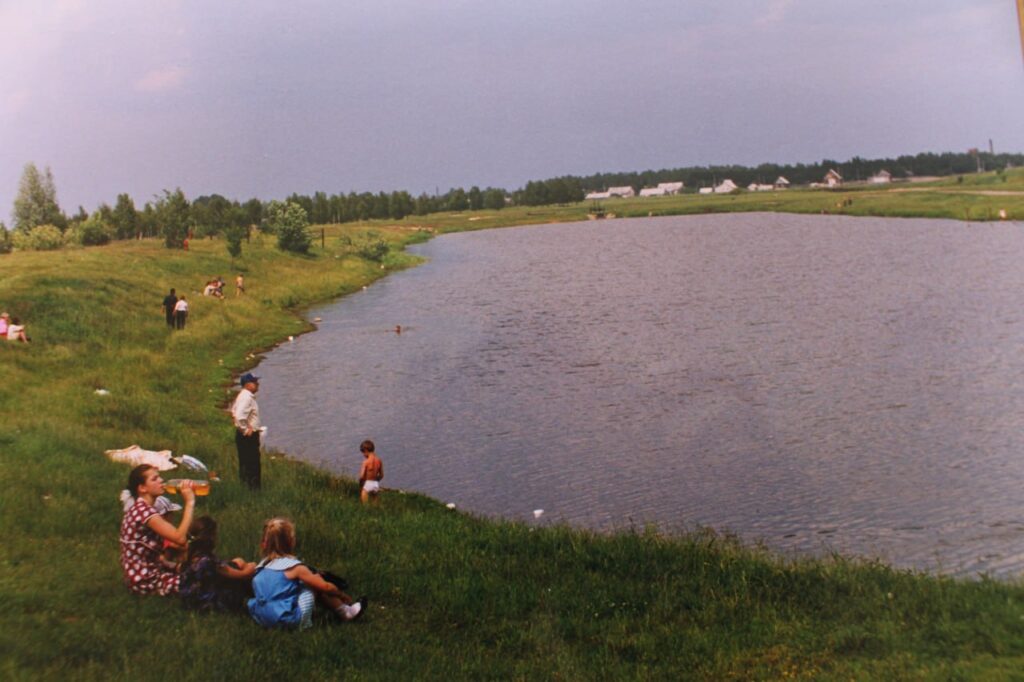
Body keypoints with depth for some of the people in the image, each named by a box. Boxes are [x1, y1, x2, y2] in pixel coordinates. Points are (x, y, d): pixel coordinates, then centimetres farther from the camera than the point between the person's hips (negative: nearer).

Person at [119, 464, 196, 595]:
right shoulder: (144, 511, -23)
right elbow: (180, 538, -31)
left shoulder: (142, 509, 8)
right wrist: (189, 502, -25)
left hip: (151, 572, 9)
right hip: (145, 582, -9)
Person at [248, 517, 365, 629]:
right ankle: (345, 612, 17)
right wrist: (344, 596, 14)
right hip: (289, 620, -7)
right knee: (316, 583, 6)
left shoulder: (262, 565, 6)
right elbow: (325, 587, -4)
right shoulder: (294, 567, -10)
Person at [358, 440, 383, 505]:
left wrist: (360, 486, 1)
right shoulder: (379, 460, 1)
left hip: (367, 484, -5)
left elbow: (362, 476, -15)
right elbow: (381, 475, 7)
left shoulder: (366, 461, -14)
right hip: (376, 484, 5)